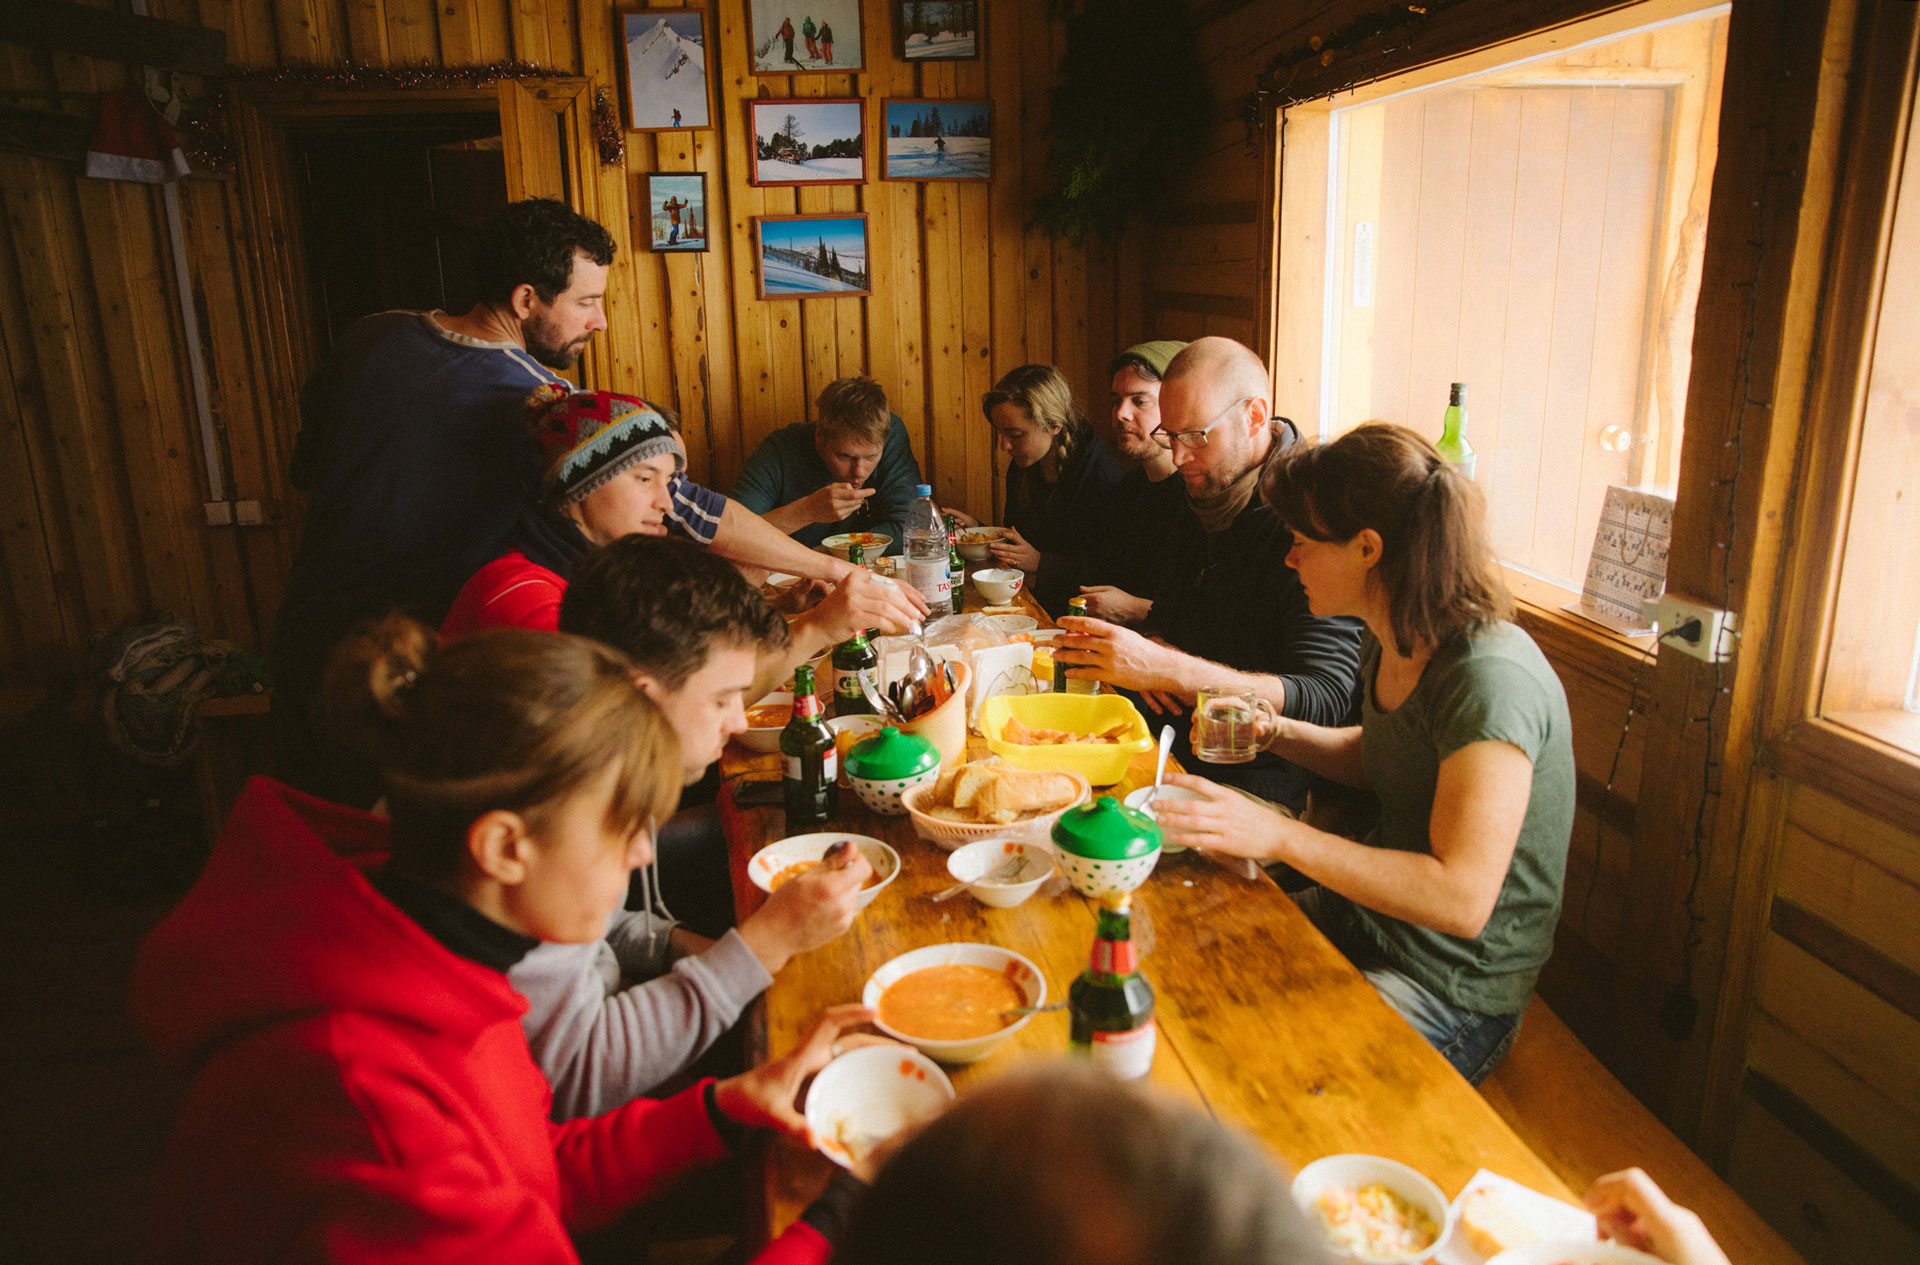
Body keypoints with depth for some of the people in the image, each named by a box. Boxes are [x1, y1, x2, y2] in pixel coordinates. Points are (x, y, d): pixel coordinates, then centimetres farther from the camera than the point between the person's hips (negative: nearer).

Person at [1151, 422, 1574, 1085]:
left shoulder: (1490, 679, -28)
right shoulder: (1389, 645, -1)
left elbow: (1461, 899, -31)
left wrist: (1281, 837, -33)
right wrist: (1276, 732, 2)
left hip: (1455, 993, -8)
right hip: (1364, 914, 8)